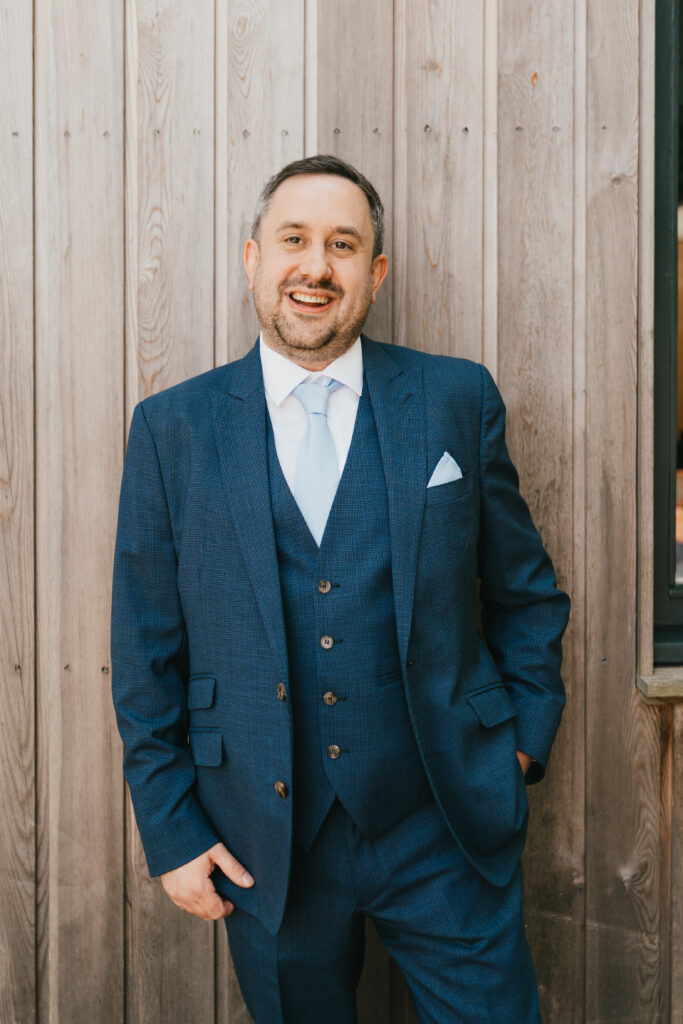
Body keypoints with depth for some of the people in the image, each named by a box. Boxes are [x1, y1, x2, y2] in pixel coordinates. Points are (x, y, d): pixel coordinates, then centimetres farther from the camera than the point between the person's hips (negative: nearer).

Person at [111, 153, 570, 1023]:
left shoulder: (458, 399, -1)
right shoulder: (173, 427, -1)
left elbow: (526, 592, 8)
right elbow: (146, 649, 1)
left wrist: (525, 739, 4)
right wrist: (171, 829, 0)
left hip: (445, 830, 0)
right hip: (263, 845, 1)